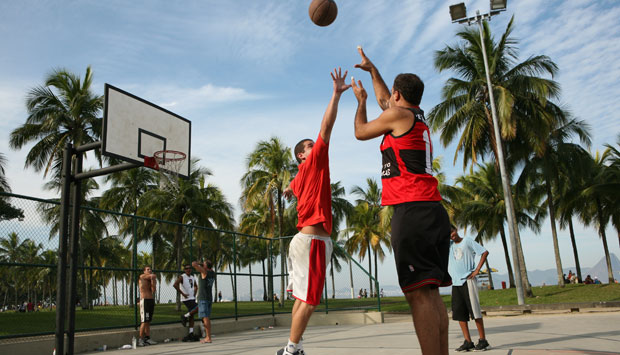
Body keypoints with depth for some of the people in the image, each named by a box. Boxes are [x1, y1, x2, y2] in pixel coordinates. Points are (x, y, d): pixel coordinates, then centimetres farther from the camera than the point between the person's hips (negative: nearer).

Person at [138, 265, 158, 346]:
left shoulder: (151, 279, 18)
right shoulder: (142, 276, -2)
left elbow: (153, 289, 4)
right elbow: (153, 276, -16)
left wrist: (153, 280, -3)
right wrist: (152, 275, 5)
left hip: (151, 300, 7)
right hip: (144, 300, -7)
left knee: (148, 321, 8)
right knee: (144, 321, -11)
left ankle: (148, 338, 11)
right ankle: (140, 339, -8)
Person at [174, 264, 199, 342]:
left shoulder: (192, 277, 13)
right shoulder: (182, 277, -10)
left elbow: (196, 286, 30)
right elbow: (175, 285, -25)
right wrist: (182, 293, -23)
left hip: (192, 298, 8)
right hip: (186, 299, -8)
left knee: (191, 316, 7)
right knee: (198, 308, -20)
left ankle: (191, 334, 10)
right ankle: (185, 316, -1)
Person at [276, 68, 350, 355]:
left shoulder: (301, 177, 20)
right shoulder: (314, 163, -3)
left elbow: (293, 186, 46)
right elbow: (326, 127, -11)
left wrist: (289, 190, 69)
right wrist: (336, 94, -9)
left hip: (305, 239, 10)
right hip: (314, 239, -10)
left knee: (302, 298, 11)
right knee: (309, 300, -8)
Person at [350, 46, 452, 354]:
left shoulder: (398, 114, 1)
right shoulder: (418, 118, 24)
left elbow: (361, 132, 15)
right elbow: (384, 101, 42)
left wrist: (361, 101, 32)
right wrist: (371, 69, 54)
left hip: (411, 211, -9)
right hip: (434, 212, 9)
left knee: (418, 293, -13)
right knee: (430, 294, 9)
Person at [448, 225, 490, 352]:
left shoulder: (468, 241, 0)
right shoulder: (449, 245, 14)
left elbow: (485, 252, -4)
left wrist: (477, 270, -9)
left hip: (467, 281, -5)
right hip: (455, 283, 6)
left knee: (475, 311, -4)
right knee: (459, 313, 2)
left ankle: (483, 340, 4)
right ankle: (468, 342, 6)